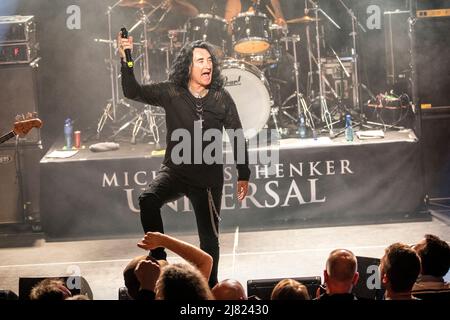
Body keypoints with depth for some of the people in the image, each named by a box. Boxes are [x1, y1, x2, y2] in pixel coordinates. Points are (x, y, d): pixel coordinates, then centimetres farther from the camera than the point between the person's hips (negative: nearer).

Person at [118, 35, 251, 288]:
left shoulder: (222, 99, -4)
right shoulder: (171, 93, -5)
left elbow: (238, 137, 4)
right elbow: (133, 92, -13)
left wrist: (243, 175, 5)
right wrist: (126, 61, -28)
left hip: (209, 178, 1)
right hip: (175, 172, -1)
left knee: (209, 238, 9)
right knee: (148, 201, -30)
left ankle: (211, 286, 29)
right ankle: (159, 260, -18)